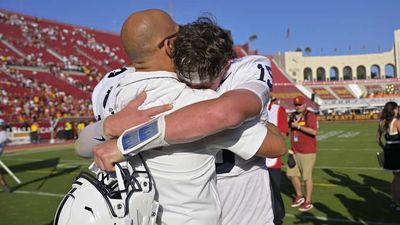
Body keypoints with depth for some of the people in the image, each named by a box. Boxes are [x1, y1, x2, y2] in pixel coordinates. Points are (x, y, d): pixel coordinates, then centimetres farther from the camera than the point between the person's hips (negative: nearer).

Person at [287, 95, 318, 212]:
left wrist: (298, 126, -20)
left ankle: (308, 201, 11)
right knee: (292, 174, 12)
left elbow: (314, 131, -21)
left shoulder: (310, 115, -9)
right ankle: (299, 196, 31)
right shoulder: (293, 116, 12)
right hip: (294, 151, 7)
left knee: (307, 176, -1)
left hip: (307, 152, -7)